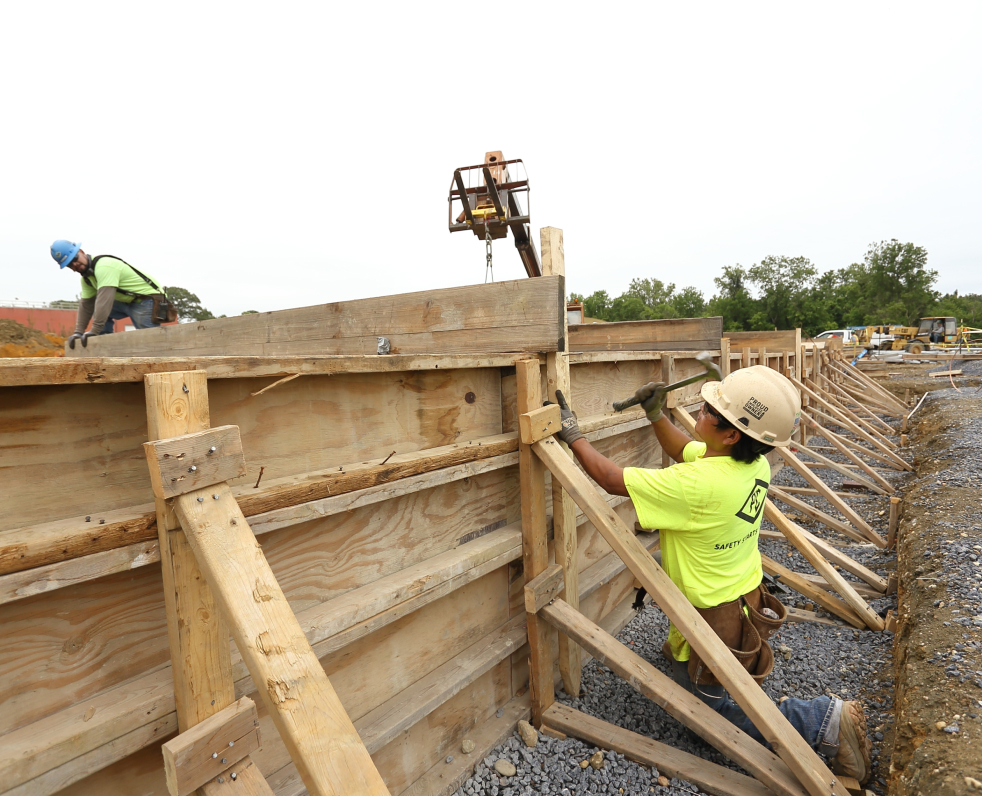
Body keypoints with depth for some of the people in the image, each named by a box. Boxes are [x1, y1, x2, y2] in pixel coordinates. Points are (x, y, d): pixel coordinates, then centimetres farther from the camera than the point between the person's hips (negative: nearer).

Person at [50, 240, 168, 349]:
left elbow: (105, 299, -30)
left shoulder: (104, 267, -22)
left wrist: (94, 331, -31)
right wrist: (78, 332, 2)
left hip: (148, 300, -10)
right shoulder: (86, 277, 9)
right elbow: (86, 304, 11)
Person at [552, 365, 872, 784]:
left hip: (715, 615, -9)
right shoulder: (755, 464, -10)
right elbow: (686, 450, 9)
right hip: (743, 593, 9)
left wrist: (571, 433, -17)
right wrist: (655, 415, -1)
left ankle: (822, 720, 9)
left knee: (704, 709, 13)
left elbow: (612, 479, -27)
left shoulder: (698, 484, -37)